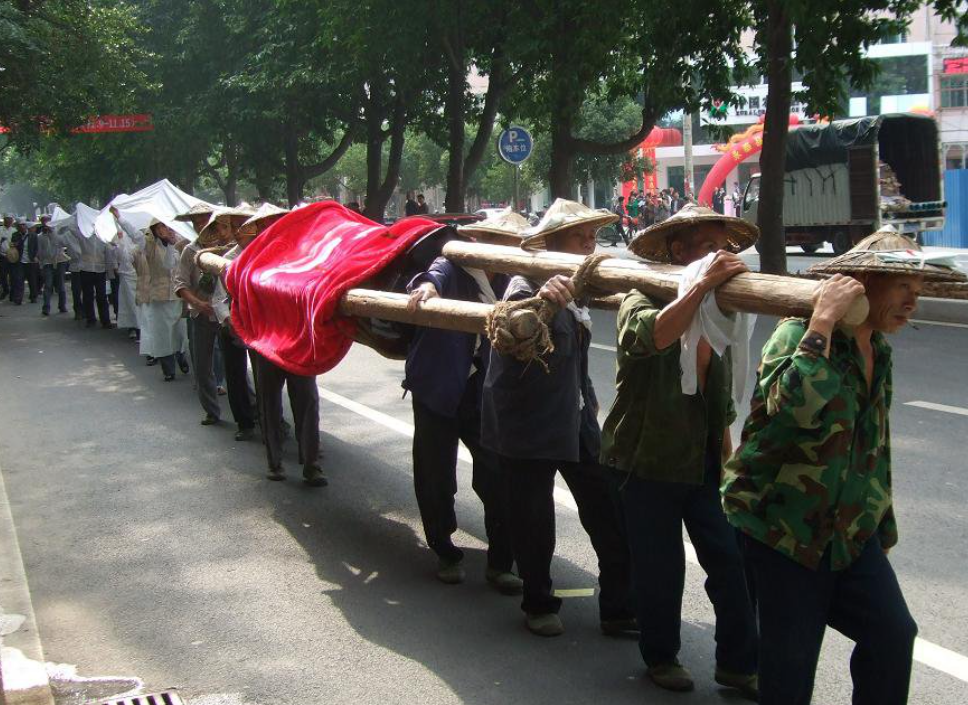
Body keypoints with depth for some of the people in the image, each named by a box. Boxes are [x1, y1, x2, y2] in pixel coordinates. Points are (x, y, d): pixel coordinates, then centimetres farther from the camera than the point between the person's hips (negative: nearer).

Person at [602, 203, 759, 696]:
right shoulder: (641, 303, -10)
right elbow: (654, 335, -37)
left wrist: (725, 455, 20)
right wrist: (703, 283, -41)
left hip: (703, 462, 5)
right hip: (648, 461, -5)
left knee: (731, 561, 0)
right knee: (660, 567, 4)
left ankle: (738, 663, 14)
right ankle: (660, 657, 25)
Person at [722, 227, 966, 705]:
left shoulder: (878, 351, 11)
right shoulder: (799, 334, -14)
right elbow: (794, 406, -36)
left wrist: (884, 524, 25)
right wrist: (823, 321, -33)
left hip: (853, 532, 7)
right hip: (784, 527, -7)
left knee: (894, 634, 2)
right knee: (791, 663, -2)